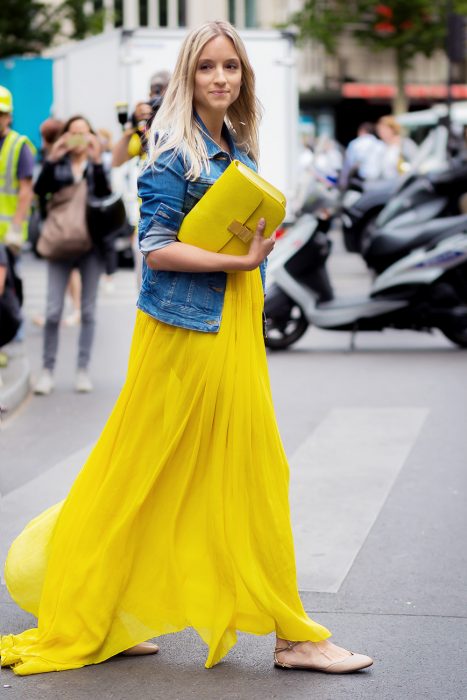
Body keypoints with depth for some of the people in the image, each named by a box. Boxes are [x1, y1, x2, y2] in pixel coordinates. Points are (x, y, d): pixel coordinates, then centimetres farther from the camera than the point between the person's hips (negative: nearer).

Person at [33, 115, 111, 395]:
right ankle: (48, 370, 4)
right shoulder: (57, 165, 6)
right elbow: (40, 190, -9)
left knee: (88, 311, 5)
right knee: (53, 311, -4)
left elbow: (104, 194, -12)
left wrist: (97, 161, -20)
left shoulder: (97, 165, 6)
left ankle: (83, 370, 12)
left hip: (91, 244, 1)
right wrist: (51, 160, -17)